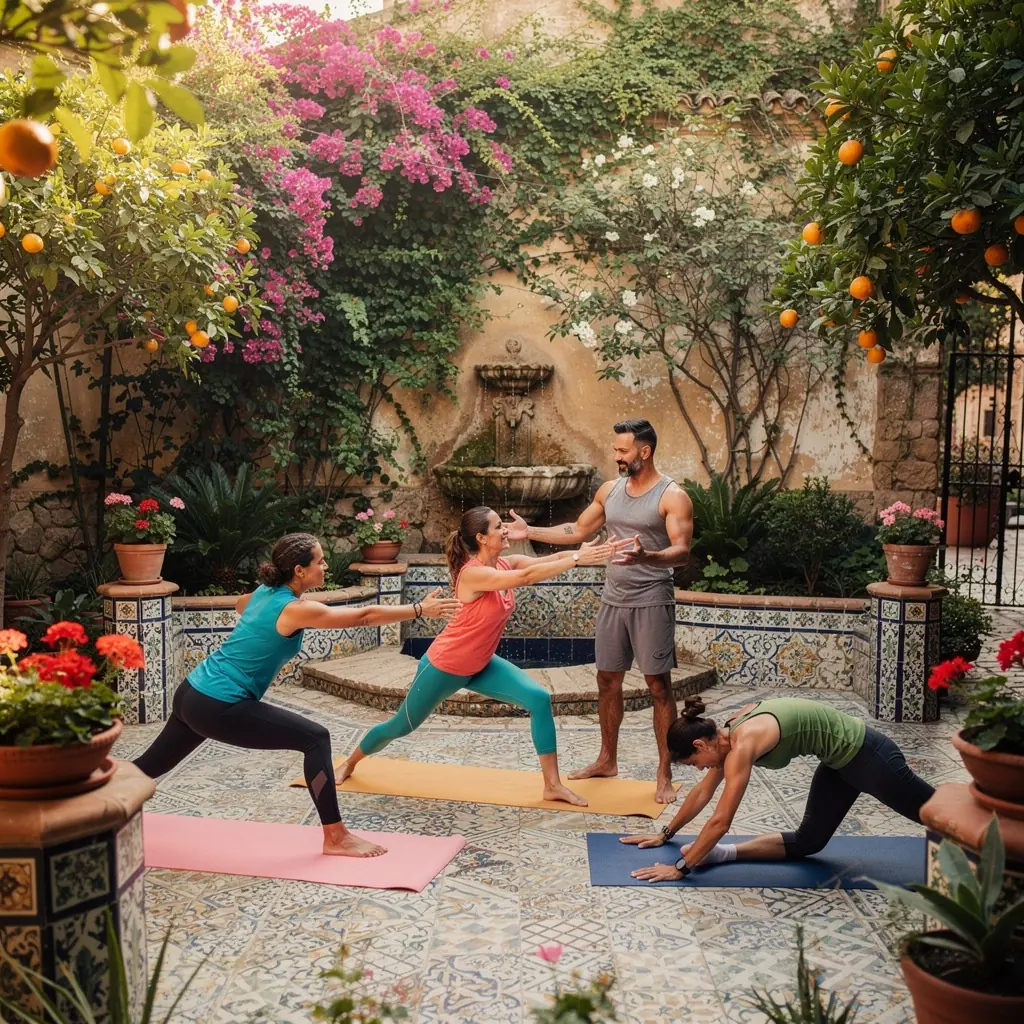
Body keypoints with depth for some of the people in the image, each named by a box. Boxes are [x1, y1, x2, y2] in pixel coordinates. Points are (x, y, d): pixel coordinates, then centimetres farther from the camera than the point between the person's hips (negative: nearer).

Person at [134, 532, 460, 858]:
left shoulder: (265, 592, 8)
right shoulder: (297, 609, -17)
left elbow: (240, 605, 34)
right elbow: (365, 616, -16)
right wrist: (419, 610, -12)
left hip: (193, 694, 9)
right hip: (217, 707, -9)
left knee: (153, 764, 25)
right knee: (315, 738, -8)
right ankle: (335, 838, -3)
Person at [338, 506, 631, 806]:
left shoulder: (506, 563, -8)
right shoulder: (473, 573, -30)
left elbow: (551, 559, -20)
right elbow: (527, 576, -42)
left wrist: (596, 550, -34)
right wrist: (577, 559, -42)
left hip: (480, 665, 7)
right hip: (444, 666, -7)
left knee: (539, 699, -11)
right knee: (402, 725, 12)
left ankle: (553, 785, -4)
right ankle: (350, 762, 42)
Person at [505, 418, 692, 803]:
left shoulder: (672, 496, -11)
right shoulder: (610, 489, 8)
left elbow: (682, 551, -20)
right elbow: (578, 531, 17)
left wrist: (646, 557, -39)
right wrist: (530, 532, 10)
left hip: (651, 602, -6)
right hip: (613, 599, 6)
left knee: (658, 686, 0)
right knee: (608, 680, 13)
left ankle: (665, 774, 9)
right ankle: (607, 761, 28)